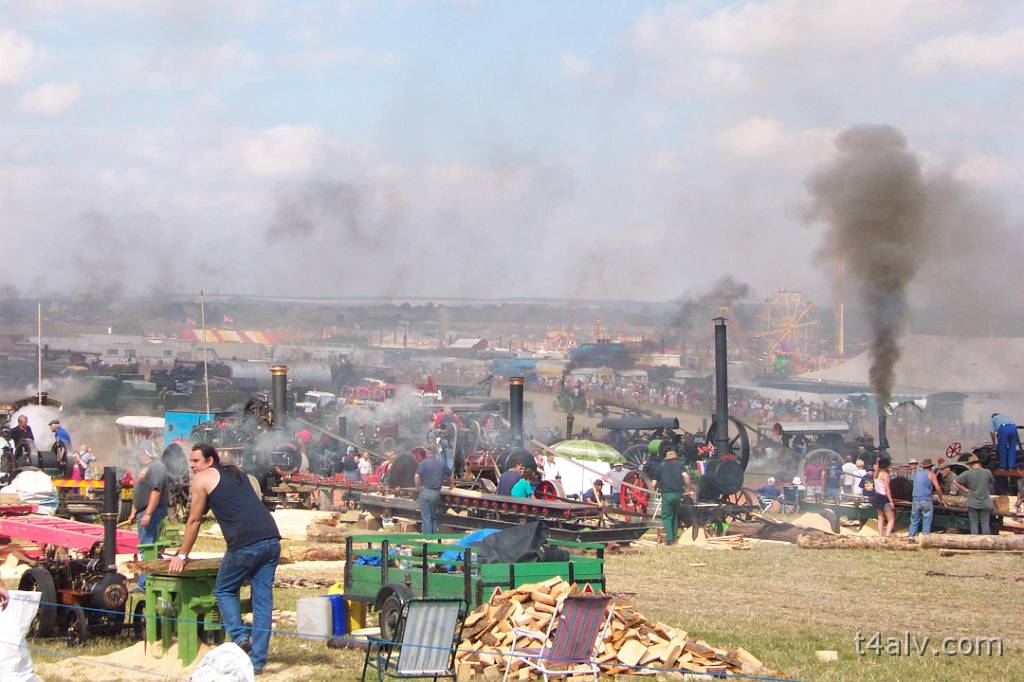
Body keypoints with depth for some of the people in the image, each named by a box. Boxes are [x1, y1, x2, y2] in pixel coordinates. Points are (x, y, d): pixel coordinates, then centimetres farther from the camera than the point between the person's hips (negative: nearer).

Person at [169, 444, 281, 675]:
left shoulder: (203, 478, 8)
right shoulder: (236, 473, 27)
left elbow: (194, 521, 11)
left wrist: (182, 556, 21)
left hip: (245, 543, -6)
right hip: (271, 539, 6)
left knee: (224, 591, 15)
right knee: (263, 599, 6)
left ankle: (239, 636, -3)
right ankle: (257, 661, 5)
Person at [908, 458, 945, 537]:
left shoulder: (917, 472, 13)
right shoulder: (931, 474, 0)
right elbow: (937, 488, -3)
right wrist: (941, 499, 11)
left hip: (915, 501, 4)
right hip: (926, 501, -4)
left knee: (914, 522, 11)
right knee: (926, 522, 2)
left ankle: (911, 538, 8)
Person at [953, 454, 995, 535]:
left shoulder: (967, 474, -8)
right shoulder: (987, 472, -4)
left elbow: (954, 481, -8)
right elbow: (992, 481, 16)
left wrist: (964, 489, 1)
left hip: (972, 504, -1)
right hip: (985, 504, 1)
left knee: (974, 525, 5)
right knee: (985, 524, 8)